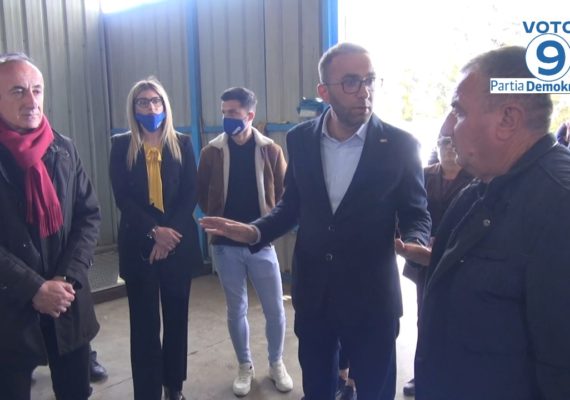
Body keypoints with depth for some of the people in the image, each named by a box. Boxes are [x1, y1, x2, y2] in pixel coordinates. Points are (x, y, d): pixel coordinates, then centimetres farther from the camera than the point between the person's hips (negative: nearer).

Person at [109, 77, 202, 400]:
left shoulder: (182, 144, 4)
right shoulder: (122, 146, 1)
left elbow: (191, 195, -2)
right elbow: (122, 197, -6)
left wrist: (170, 232, -14)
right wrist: (154, 231, -17)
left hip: (178, 243, 2)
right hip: (139, 244, -1)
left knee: (176, 318, 11)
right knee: (144, 322, 3)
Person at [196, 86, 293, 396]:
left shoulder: (270, 150, -3)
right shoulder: (211, 152, -1)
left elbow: (284, 193, 2)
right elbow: (201, 195, 8)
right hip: (225, 244, 1)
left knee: (274, 309, 7)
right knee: (236, 310, 11)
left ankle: (276, 364, 30)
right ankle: (245, 367, 31)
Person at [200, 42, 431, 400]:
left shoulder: (399, 145, -11)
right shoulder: (300, 139, -3)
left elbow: (417, 215, -4)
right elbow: (292, 205, 6)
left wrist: (413, 245, -26)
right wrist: (255, 231, -11)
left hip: (372, 299, -2)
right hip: (313, 294, 3)